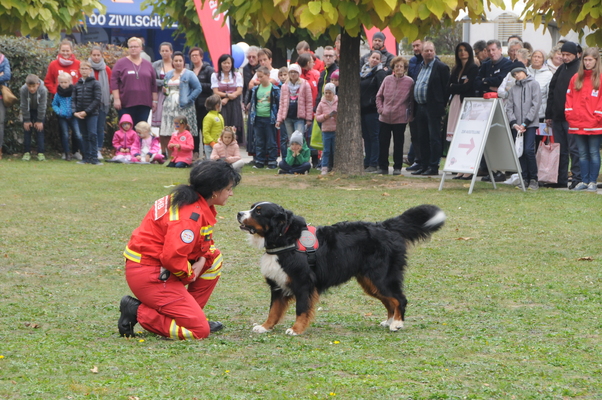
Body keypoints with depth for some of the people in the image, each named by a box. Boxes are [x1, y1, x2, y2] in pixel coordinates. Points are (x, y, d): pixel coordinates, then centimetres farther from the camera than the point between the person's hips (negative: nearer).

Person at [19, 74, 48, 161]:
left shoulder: (43, 90, -31)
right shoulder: (23, 90, -29)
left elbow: (42, 106, -22)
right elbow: (24, 106, -19)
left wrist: (40, 121, -16)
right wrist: (26, 120, -14)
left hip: (39, 111, -1)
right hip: (28, 111, 1)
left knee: (39, 130, -7)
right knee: (27, 129, -4)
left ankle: (40, 153, -4)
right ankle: (27, 152, 2)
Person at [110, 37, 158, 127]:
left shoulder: (148, 65, 15)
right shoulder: (121, 63, 5)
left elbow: (153, 85, 15)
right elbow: (114, 81, 0)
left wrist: (154, 100, 10)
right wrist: (116, 99, -8)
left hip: (144, 104, 3)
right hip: (126, 103, -3)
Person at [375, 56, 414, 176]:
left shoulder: (409, 82, -2)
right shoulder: (387, 80, 5)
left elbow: (412, 100, 3)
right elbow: (379, 96, 12)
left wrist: (410, 115, -1)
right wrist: (380, 109, 1)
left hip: (400, 118, -2)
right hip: (385, 118, 3)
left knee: (398, 144, 4)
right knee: (383, 143, 5)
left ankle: (397, 167, 12)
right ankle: (383, 167, 14)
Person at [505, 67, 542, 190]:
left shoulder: (533, 84, 3)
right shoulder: (513, 89, 16)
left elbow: (535, 105, -5)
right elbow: (509, 107, 10)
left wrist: (525, 123, -10)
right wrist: (513, 123, -7)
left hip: (530, 124, -4)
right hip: (517, 126, 4)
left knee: (529, 150, -13)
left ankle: (533, 179, -4)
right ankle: (525, 178, 8)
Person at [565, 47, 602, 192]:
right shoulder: (577, 77, 12)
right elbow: (570, 96, 14)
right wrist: (569, 113, 4)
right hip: (577, 123, 5)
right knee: (582, 154, 9)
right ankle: (584, 181, 13)